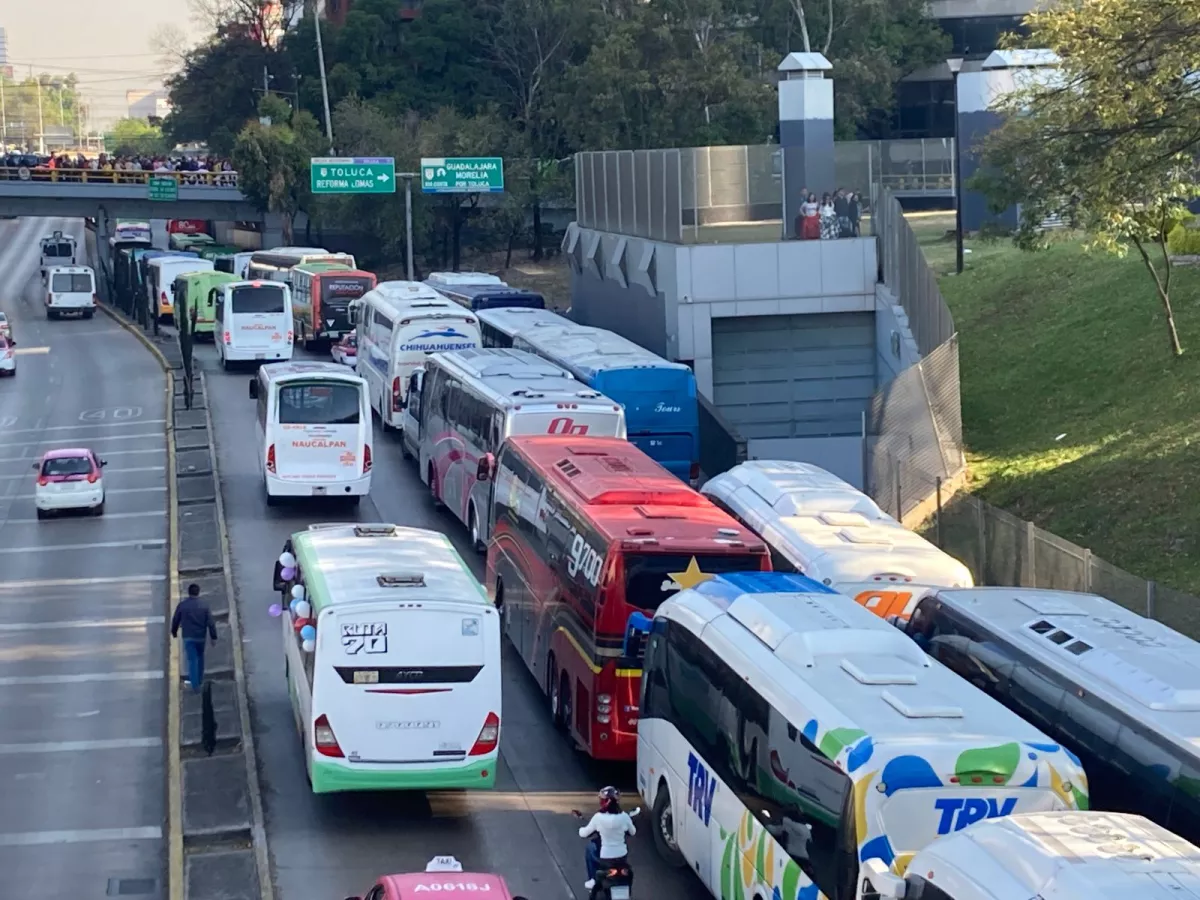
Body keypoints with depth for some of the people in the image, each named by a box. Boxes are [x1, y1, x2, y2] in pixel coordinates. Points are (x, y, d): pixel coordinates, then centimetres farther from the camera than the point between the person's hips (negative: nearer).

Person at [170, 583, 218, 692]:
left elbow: (175, 620, 2)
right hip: (200, 636, 1)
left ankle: (195, 685, -8)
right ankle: (200, 680, 33)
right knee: (200, 657, 24)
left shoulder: (182, 605, -6)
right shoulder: (204, 605, -6)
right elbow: (210, 622, -8)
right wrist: (213, 637, -1)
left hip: (188, 637, -1)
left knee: (192, 660, -1)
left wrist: (174, 632, 20)